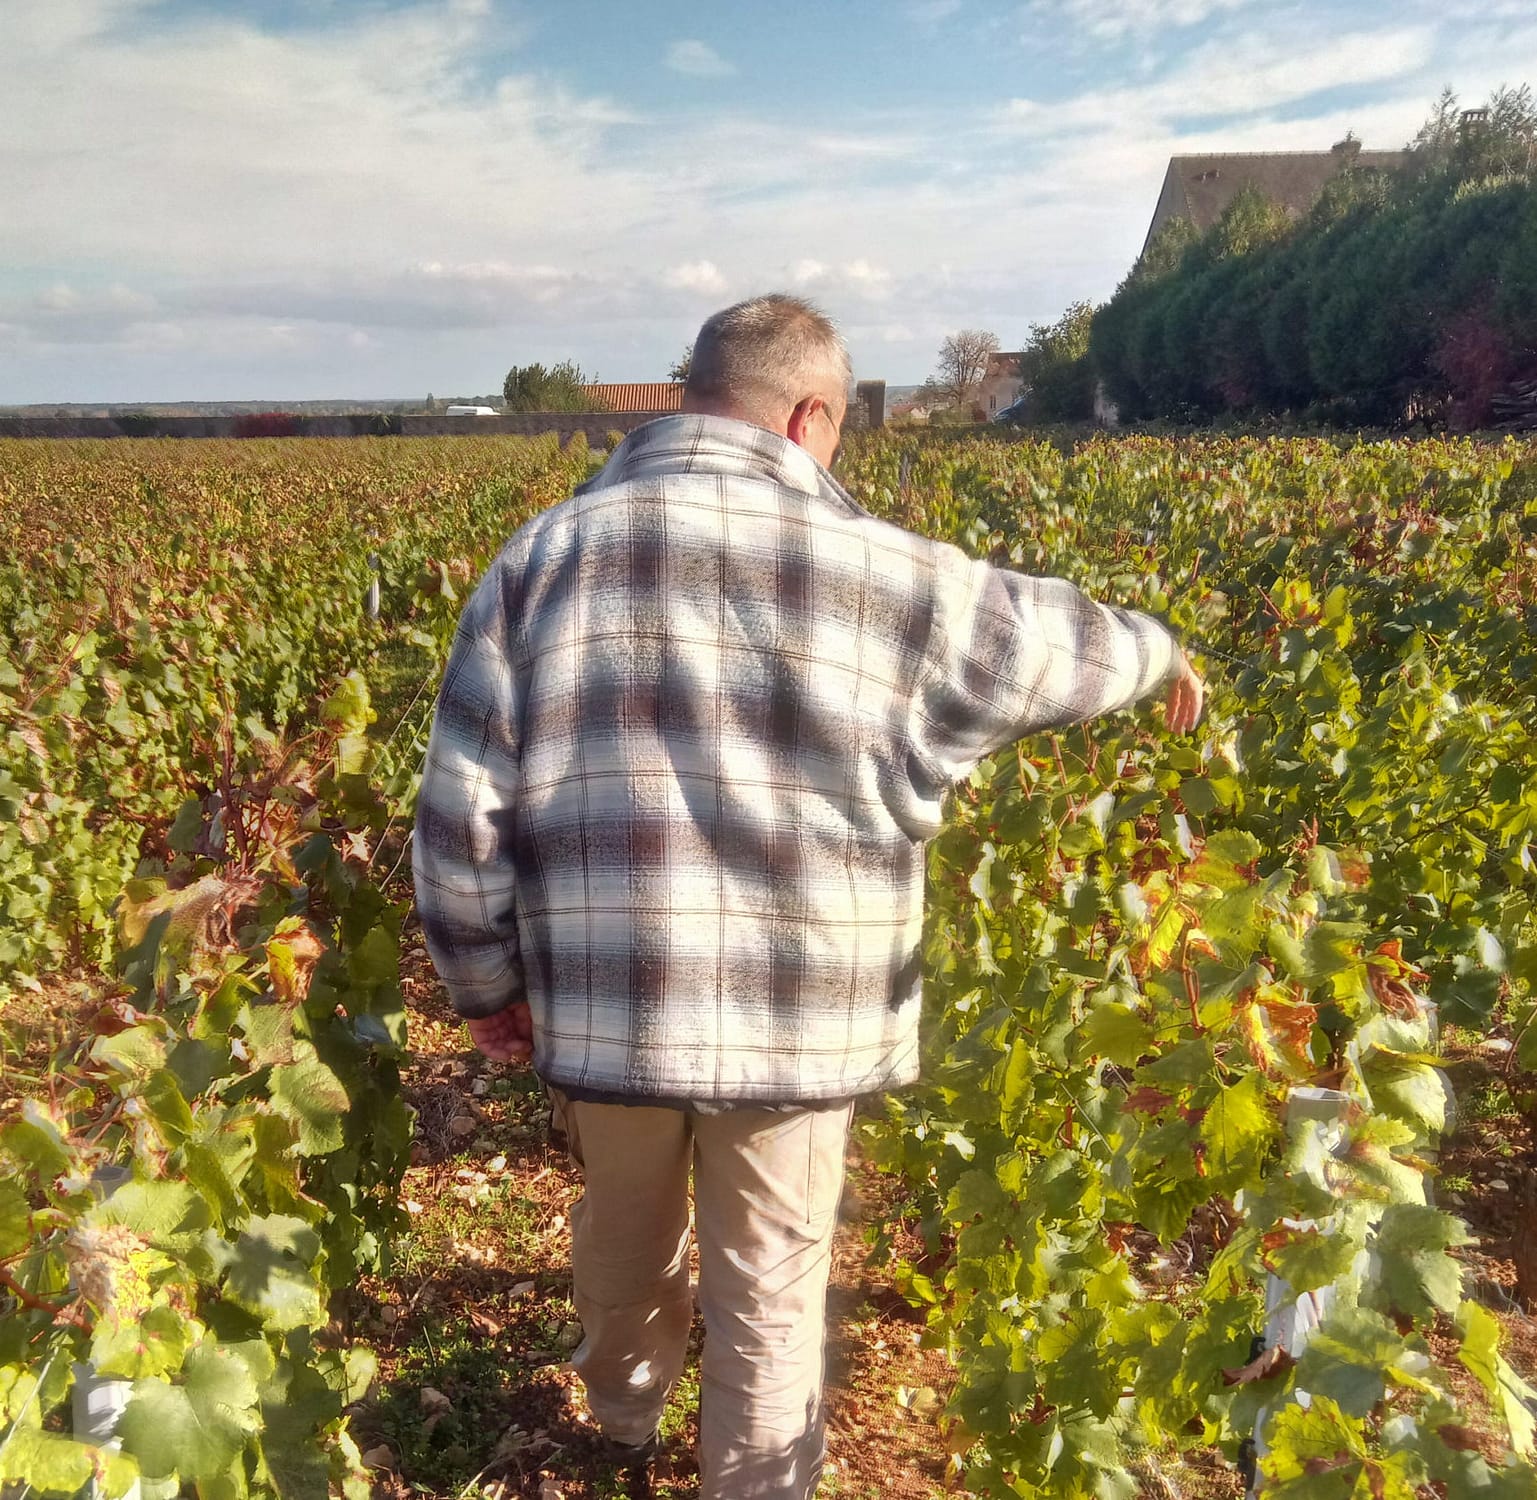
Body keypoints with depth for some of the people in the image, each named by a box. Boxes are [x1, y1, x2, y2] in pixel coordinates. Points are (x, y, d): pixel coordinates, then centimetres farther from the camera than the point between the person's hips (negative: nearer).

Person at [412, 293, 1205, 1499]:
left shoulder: (546, 554, -3)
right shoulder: (883, 574, -7)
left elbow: (462, 808, -3)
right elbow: (1053, 642, 10)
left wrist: (486, 981, 9)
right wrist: (1162, 656, 32)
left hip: (603, 1001, 4)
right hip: (797, 1015, -3)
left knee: (625, 1227, 29)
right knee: (772, 1280, 17)